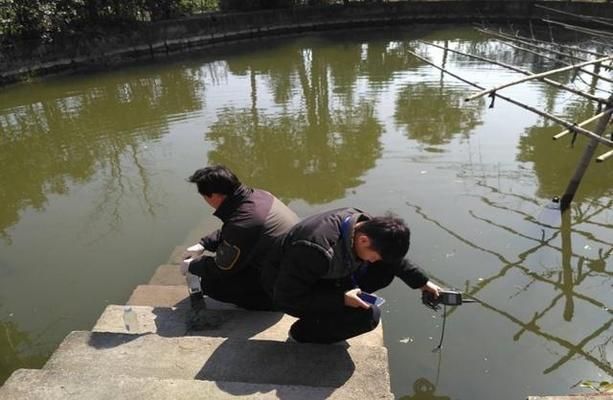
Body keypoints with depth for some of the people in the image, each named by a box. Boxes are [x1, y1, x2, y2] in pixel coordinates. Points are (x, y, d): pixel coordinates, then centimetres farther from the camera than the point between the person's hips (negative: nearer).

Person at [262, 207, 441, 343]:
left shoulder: (364, 224, -15)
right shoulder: (316, 250, -39)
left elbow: (393, 256, 7)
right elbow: (285, 296, -29)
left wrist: (422, 281, 5)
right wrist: (341, 299, -31)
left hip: (326, 277, 8)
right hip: (289, 290, -7)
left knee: (386, 269, -7)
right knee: (368, 315, -24)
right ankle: (304, 331, -3)